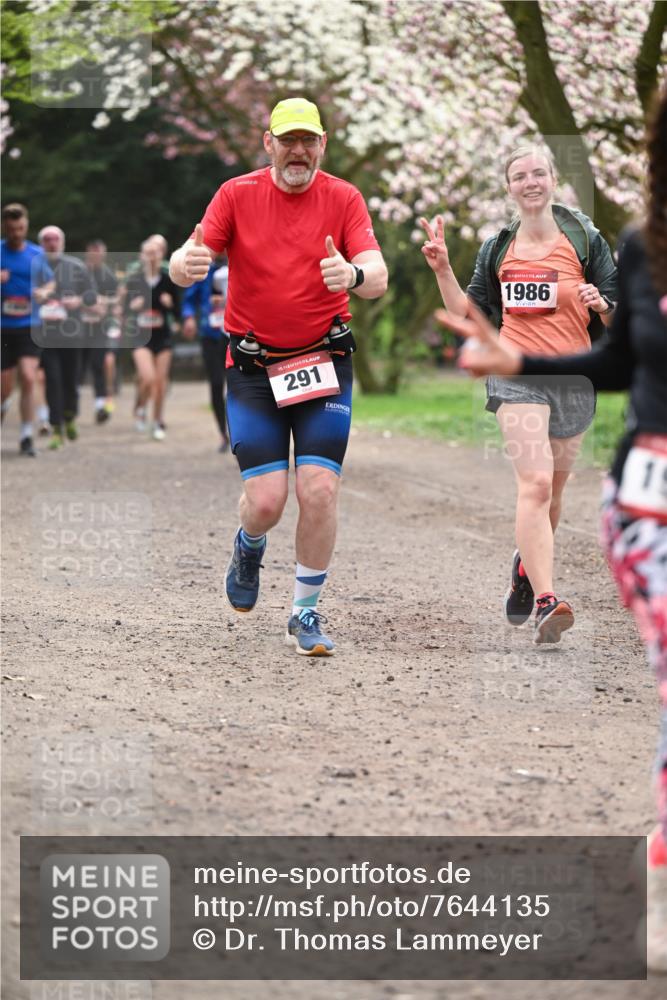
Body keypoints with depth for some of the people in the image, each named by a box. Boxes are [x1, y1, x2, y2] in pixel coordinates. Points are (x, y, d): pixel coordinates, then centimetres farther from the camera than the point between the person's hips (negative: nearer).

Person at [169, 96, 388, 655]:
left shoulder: (343, 198, -1)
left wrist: (354, 274, -37)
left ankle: (306, 613, 8)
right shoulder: (237, 194, 0)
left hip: (325, 364, 0)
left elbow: (378, 277, -12)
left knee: (319, 490, -11)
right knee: (266, 499, -8)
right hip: (253, 368, 0)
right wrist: (187, 264, -33)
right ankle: (250, 545, 30)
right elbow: (189, 261, -8)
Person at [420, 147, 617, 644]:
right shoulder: (498, 248, 8)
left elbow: (617, 319, 5)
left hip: (574, 378, 1)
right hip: (518, 374, -1)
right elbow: (470, 314, 13)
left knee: (551, 490, 13)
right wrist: (442, 269, 1)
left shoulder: (586, 239, 4)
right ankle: (546, 602, -27)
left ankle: (526, 565, 43)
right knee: (535, 482, -18)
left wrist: (601, 305, -17)